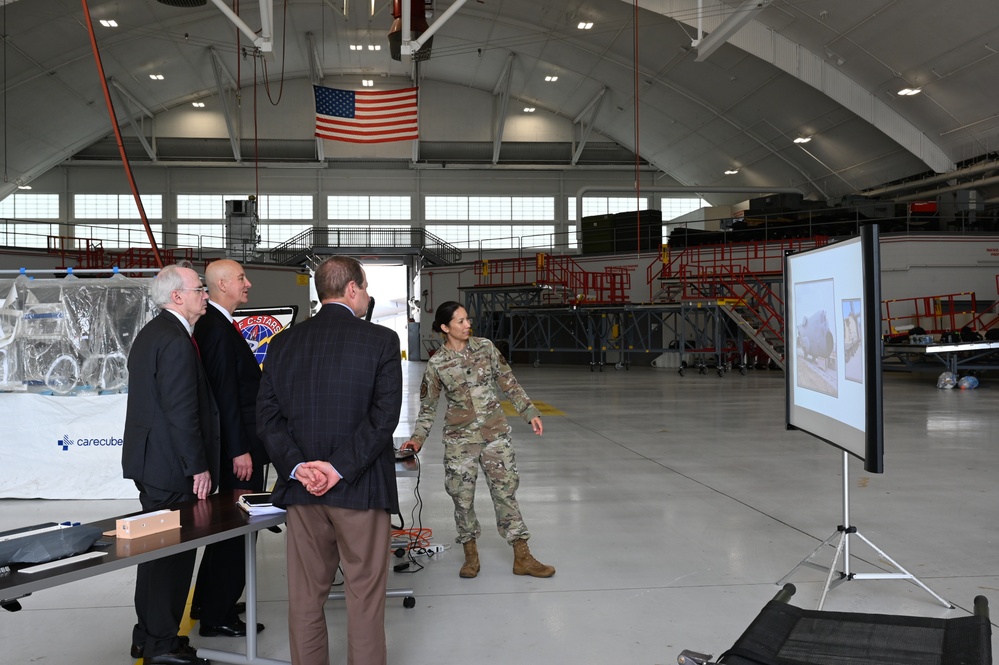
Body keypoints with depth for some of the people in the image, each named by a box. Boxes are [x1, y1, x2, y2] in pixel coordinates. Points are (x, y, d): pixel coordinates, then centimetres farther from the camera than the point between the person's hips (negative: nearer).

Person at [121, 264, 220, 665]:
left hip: (149, 461, 11)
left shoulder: (150, 333, 15)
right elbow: (182, 411, -22)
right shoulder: (176, 341, -18)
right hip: (171, 466, -11)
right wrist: (198, 467, -17)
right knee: (172, 552, -2)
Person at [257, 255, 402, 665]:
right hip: (360, 489, -4)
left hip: (301, 490, 4)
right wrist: (340, 468, -13)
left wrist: (297, 467, -7)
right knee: (364, 595, 7)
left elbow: (267, 416, 1)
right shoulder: (381, 340, -6)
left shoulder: (283, 343, 6)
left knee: (305, 596, 13)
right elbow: (384, 416, -14)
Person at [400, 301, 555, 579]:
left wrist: (530, 412, 5)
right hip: (460, 439, -1)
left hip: (495, 433, 2)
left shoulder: (485, 347, 1)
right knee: (462, 496, 4)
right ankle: (471, 555, 23)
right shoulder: (437, 364, -5)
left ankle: (522, 557, 10)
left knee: (506, 490, 2)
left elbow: (508, 382, 7)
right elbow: (428, 406, 2)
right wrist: (417, 438, -9)